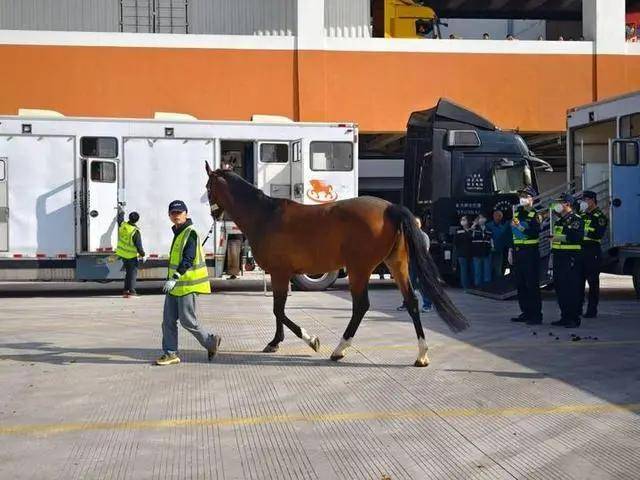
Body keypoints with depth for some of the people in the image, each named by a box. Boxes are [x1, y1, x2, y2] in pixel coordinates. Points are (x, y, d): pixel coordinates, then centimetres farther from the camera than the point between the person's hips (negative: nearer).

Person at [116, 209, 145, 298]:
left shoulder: (123, 225, -6)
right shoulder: (135, 231, -23)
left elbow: (120, 219, 19)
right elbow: (139, 246, -18)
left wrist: (121, 212, 38)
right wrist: (142, 255, -6)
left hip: (122, 254, 7)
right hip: (131, 256, -7)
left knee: (128, 272, 18)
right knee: (133, 273, 0)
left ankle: (126, 291, 20)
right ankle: (131, 292, -3)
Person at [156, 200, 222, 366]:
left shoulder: (190, 233, -13)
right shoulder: (178, 233, 17)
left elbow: (188, 260, -22)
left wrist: (174, 279, -29)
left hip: (187, 284, -9)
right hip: (174, 285, 9)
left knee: (187, 321, -4)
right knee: (168, 320, 7)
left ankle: (211, 341, 14)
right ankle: (170, 353, 12)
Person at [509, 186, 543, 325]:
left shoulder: (535, 215, -5)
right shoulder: (517, 213, 15)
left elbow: (535, 233, -17)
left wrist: (520, 227, -26)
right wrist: (511, 250, 14)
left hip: (530, 252, -7)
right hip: (517, 252, 7)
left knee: (532, 284, -6)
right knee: (520, 284, 10)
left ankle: (536, 315, -3)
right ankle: (525, 312, 18)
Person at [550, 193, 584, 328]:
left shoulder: (576, 219, -8)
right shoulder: (559, 220, 19)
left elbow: (576, 236, -22)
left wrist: (560, 237, -23)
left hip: (571, 258, -9)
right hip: (558, 256, 9)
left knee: (573, 288, -7)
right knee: (559, 287, 11)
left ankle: (574, 319, -3)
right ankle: (565, 316, 19)